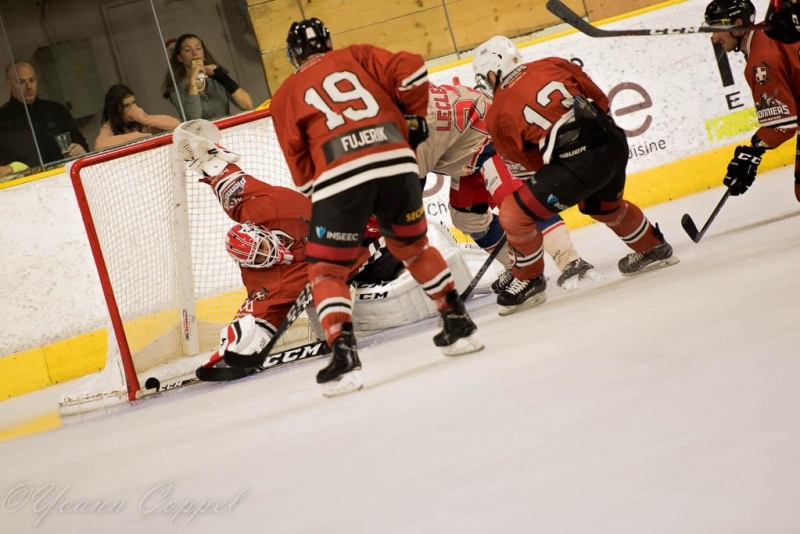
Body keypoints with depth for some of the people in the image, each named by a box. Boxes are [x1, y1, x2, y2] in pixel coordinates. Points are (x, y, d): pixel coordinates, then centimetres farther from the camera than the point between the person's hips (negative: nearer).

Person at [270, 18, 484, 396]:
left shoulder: (286, 95, 20)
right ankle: (459, 325, 27)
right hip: (397, 163, 3)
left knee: (326, 270, 10)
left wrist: (318, 194, 27)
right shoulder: (357, 56, 23)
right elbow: (410, 70, 9)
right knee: (413, 247, 27)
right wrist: (413, 119, 22)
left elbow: (300, 167, 16)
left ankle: (344, 357, -8)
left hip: (338, 177, -3)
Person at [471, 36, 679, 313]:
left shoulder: (498, 115, 1)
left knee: (514, 214, 3)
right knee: (605, 205, 37)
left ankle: (529, 279, 16)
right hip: (613, 141, 7)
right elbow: (599, 98, 16)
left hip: (576, 164, -7)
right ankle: (654, 249, 55)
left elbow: (528, 160, 10)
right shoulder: (552, 65, 11)